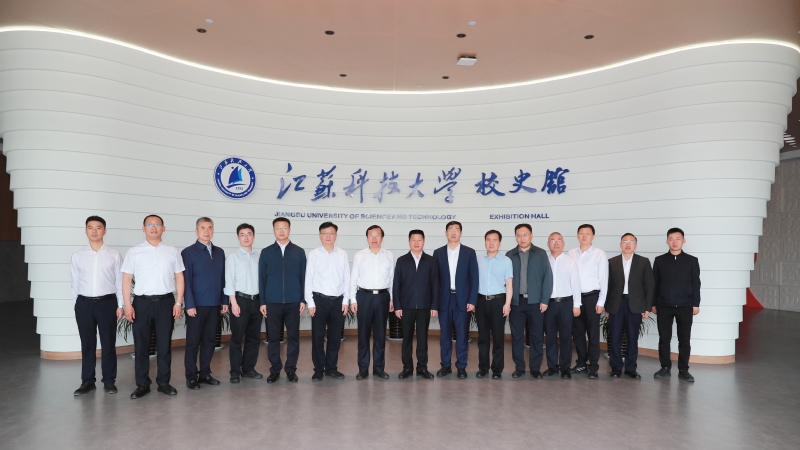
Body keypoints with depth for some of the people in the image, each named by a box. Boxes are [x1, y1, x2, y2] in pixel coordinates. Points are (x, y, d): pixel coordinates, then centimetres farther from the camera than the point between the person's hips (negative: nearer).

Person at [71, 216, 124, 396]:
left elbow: (120, 281, 1)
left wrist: (120, 305, -1)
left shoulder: (114, 255, 0)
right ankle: (87, 381, 20)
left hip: (107, 302, -1)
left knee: (108, 343, 5)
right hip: (84, 303, 2)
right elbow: (75, 282, 8)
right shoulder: (77, 256, 5)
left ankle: (109, 381, 16)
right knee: (87, 344, 9)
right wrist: (77, 304, 7)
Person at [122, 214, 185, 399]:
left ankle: (163, 382, 19)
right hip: (142, 302, 0)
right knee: (141, 345, 6)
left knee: (164, 344, 7)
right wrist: (128, 305, -5)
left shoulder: (172, 252, 5)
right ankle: (142, 384, 17)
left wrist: (178, 302, -1)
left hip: (166, 302, 0)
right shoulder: (134, 252, 3)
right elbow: (126, 280, 2)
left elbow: (179, 278, 6)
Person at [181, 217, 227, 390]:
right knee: (193, 341, 4)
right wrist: (189, 305, -13)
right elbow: (186, 280, -8)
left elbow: (223, 278, 11)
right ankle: (191, 376, 15)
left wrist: (224, 301, 7)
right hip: (197, 305, -4)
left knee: (209, 340, 10)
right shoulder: (188, 252, -3)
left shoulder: (219, 252, 10)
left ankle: (205, 373, 21)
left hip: (215, 305, 4)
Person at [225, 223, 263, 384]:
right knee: (237, 338, 3)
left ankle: (248, 368, 23)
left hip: (256, 300, 4)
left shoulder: (260, 255, 7)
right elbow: (229, 281, -6)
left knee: (254, 337, 10)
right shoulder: (232, 257, -2)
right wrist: (234, 303, -12)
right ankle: (235, 372, 12)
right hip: (240, 299, -3)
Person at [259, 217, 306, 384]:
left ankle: (291, 369, 17)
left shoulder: (299, 252, 4)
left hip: (293, 302, 0)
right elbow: (262, 278, 4)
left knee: (293, 336, 5)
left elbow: (303, 277, 5)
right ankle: (275, 370, 18)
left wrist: (303, 300, -1)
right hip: (272, 302, 0)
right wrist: (262, 302, 0)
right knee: (273, 337, 6)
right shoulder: (266, 252, 4)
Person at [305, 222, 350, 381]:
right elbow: (308, 279, -1)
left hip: (338, 300, 2)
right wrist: (310, 302, -5)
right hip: (319, 299, -2)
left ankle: (331, 368, 23)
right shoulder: (313, 254, -2)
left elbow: (346, 279, 5)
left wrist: (346, 301, 2)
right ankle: (318, 369, 17)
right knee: (318, 336, 5)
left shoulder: (343, 254, 3)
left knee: (335, 337, 10)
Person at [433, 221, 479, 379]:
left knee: (462, 334, 3)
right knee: (445, 334, 7)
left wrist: (472, 300, -7)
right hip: (444, 299, 1)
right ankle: (446, 365, 18)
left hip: (463, 300, -1)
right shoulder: (438, 253, 6)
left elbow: (474, 278, 0)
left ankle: (461, 366, 14)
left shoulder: (469, 252, 2)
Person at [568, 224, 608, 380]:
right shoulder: (571, 253, 5)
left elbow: (603, 279, -4)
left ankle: (593, 366, 13)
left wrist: (601, 302, -8)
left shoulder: (600, 254, -4)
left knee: (593, 333, 4)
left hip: (592, 297, -3)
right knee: (577, 332, 12)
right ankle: (581, 362, 26)